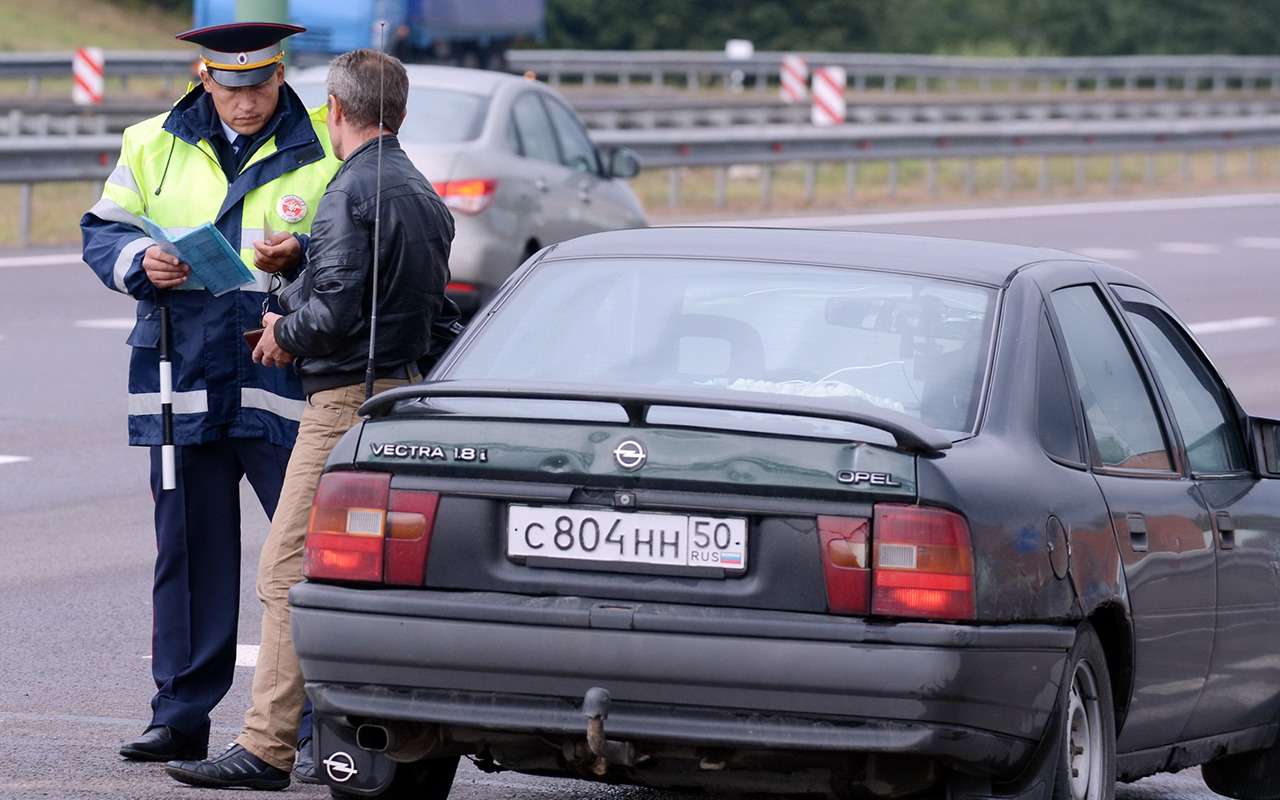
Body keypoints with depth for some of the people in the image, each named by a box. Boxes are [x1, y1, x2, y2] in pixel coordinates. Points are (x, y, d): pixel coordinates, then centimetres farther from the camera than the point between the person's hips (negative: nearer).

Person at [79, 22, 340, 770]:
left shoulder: (324, 151, 1)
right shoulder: (154, 146, 10)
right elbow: (101, 233, 12)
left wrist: (301, 256, -19)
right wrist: (141, 261, -8)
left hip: (284, 382, -3)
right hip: (184, 379, 3)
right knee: (190, 550, 8)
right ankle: (181, 715, 15)